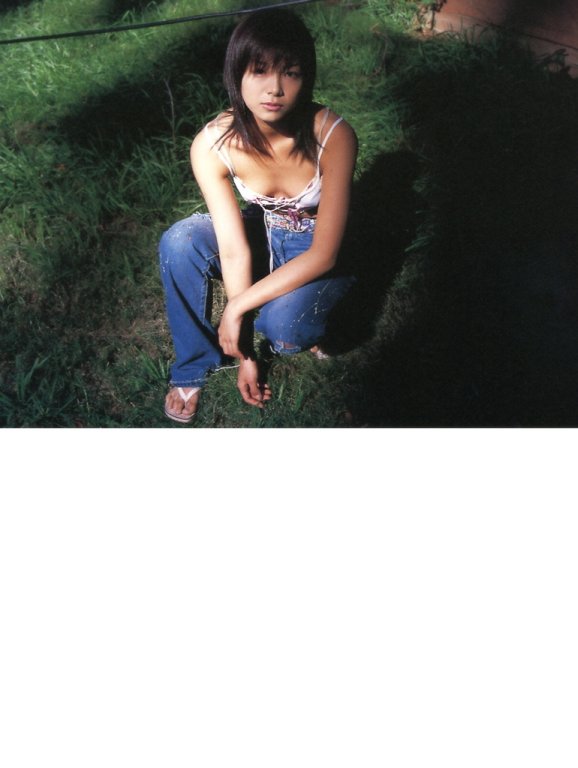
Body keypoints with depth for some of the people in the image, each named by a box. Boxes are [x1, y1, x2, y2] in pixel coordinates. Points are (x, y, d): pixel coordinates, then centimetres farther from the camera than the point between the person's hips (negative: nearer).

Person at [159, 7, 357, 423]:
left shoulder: (333, 135, -30)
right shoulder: (213, 144, -22)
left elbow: (323, 254, -28)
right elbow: (235, 250, -22)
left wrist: (237, 308, -28)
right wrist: (245, 353, -21)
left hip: (317, 252, -3)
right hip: (261, 233, 3)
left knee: (281, 325, -33)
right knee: (180, 242, -25)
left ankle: (306, 319, 6)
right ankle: (194, 365, -5)